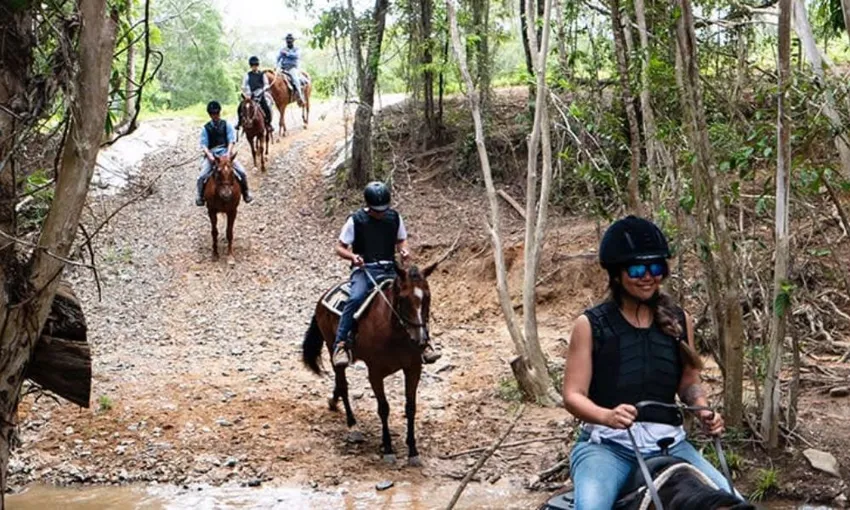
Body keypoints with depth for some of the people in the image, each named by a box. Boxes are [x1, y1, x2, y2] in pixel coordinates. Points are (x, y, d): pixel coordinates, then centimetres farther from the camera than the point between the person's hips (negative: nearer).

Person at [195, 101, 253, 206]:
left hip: (225, 153, 0)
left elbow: (231, 141, -2)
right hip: (211, 154, 0)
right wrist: (209, 155, -21)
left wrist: (228, 153, -19)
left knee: (242, 172, -16)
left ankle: (246, 193, 5)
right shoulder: (206, 128, 4)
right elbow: (204, 145, -2)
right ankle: (200, 197, 1)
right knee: (202, 176, -20)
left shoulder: (226, 125, 5)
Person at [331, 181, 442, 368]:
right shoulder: (356, 220, -2)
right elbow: (340, 248, 1)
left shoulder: (394, 218, 8)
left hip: (389, 270, 3)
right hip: (364, 270, -3)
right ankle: (340, 344, -29)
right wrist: (352, 256, -20)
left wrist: (404, 250, -3)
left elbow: (401, 240, 21)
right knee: (355, 298, -33)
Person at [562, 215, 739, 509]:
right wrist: (608, 416, -28)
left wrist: (704, 412, -6)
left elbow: (688, 382, 17)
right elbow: (573, 395, -7)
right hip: (607, 444, -4)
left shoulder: (679, 321, 9)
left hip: (668, 442, 4)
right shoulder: (591, 325, -2)